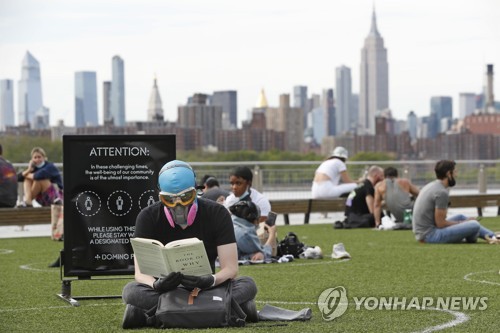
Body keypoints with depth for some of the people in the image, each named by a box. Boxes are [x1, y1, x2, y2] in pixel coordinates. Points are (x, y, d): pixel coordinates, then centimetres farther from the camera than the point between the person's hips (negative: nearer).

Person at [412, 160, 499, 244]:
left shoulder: (431, 186, 12)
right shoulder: (442, 192, -18)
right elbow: (441, 224, -17)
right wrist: (462, 223, -3)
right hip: (430, 234, -11)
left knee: (461, 217, 27)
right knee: (475, 225, -17)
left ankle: (492, 236, 27)